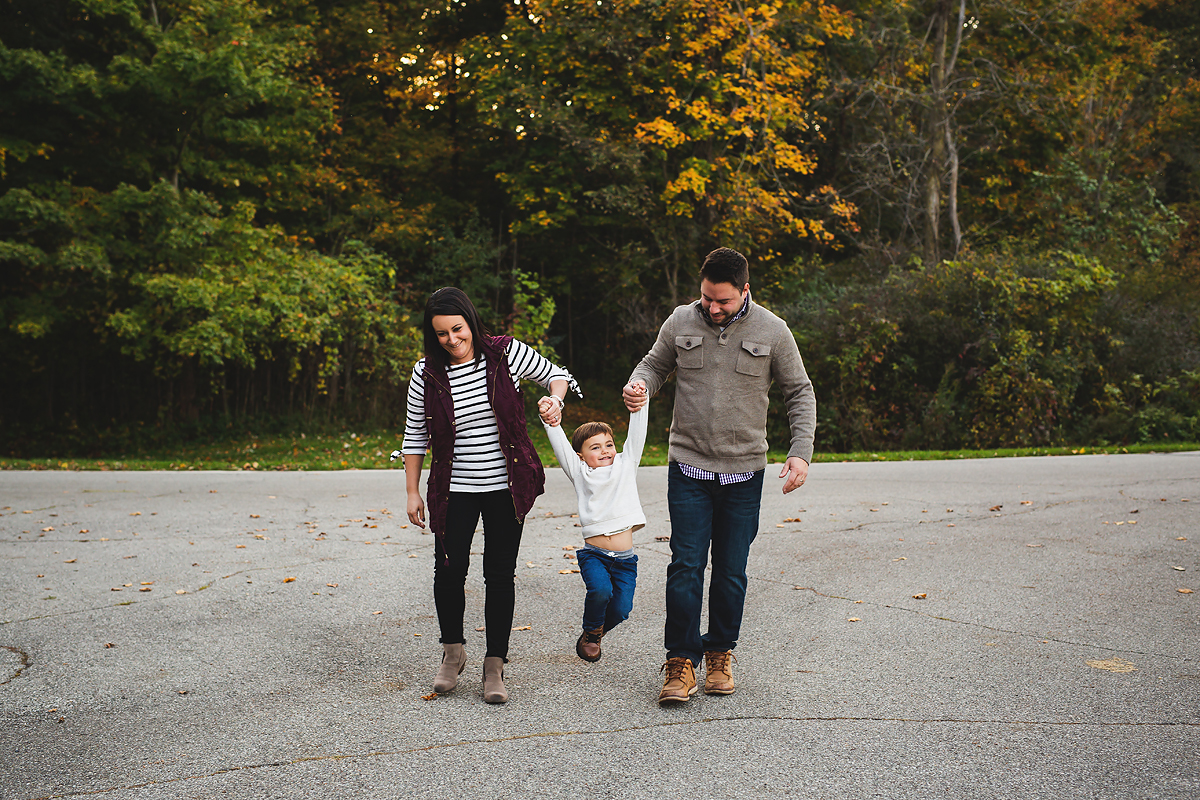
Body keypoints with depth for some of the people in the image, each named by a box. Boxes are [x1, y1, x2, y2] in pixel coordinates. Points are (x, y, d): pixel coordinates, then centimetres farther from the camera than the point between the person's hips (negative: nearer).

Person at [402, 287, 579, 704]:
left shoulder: (507, 353, -6)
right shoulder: (427, 374, -4)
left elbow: (555, 374, 9)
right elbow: (415, 436, 5)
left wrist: (555, 400, -13)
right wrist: (413, 493, 5)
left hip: (506, 485, 0)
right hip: (454, 489, 1)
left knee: (500, 575, 2)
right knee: (449, 571, -3)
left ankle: (495, 666, 14)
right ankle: (453, 651, 23)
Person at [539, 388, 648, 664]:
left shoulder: (625, 464, 12)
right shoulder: (580, 473, 7)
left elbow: (636, 435, 4)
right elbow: (561, 445, -4)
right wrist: (550, 421, -19)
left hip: (624, 558, 2)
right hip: (593, 553, -2)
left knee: (621, 609, -8)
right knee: (600, 590, -26)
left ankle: (597, 631, 27)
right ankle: (590, 634, 5)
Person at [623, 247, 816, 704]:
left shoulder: (772, 332, -2)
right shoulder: (680, 322, 0)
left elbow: (800, 393, 6)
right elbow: (656, 364, 15)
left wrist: (801, 451, -6)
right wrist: (639, 385, -9)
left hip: (744, 471, 0)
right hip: (688, 466, 0)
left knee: (731, 571, 8)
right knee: (686, 566, -5)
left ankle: (720, 655, 24)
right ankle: (681, 664, 3)